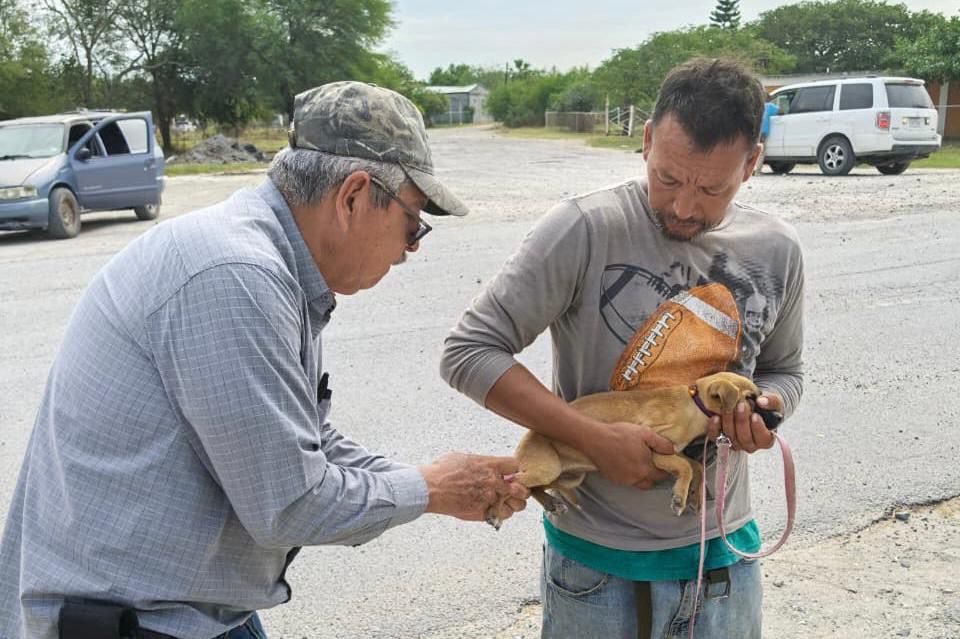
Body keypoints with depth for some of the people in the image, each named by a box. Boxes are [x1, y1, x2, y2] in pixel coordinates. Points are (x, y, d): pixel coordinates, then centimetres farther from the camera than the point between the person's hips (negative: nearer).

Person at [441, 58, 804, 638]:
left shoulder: (777, 251, -2)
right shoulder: (585, 229, -17)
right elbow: (469, 353, -17)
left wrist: (765, 407, -9)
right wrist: (596, 438, -22)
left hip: (722, 552, 4)